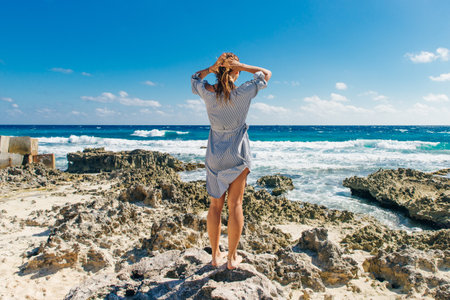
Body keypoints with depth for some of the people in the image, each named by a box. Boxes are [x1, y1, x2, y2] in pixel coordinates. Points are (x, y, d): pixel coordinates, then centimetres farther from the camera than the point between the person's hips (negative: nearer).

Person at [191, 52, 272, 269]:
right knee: (235, 205, 5)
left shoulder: (207, 93, -7)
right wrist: (240, 66, -9)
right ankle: (232, 257, 14)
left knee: (215, 205, 11)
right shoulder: (242, 93, -14)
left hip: (215, 156, 3)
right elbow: (266, 74, 1)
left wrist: (212, 67, -3)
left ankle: (215, 255, 21)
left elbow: (195, 78, 16)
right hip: (237, 156, -2)